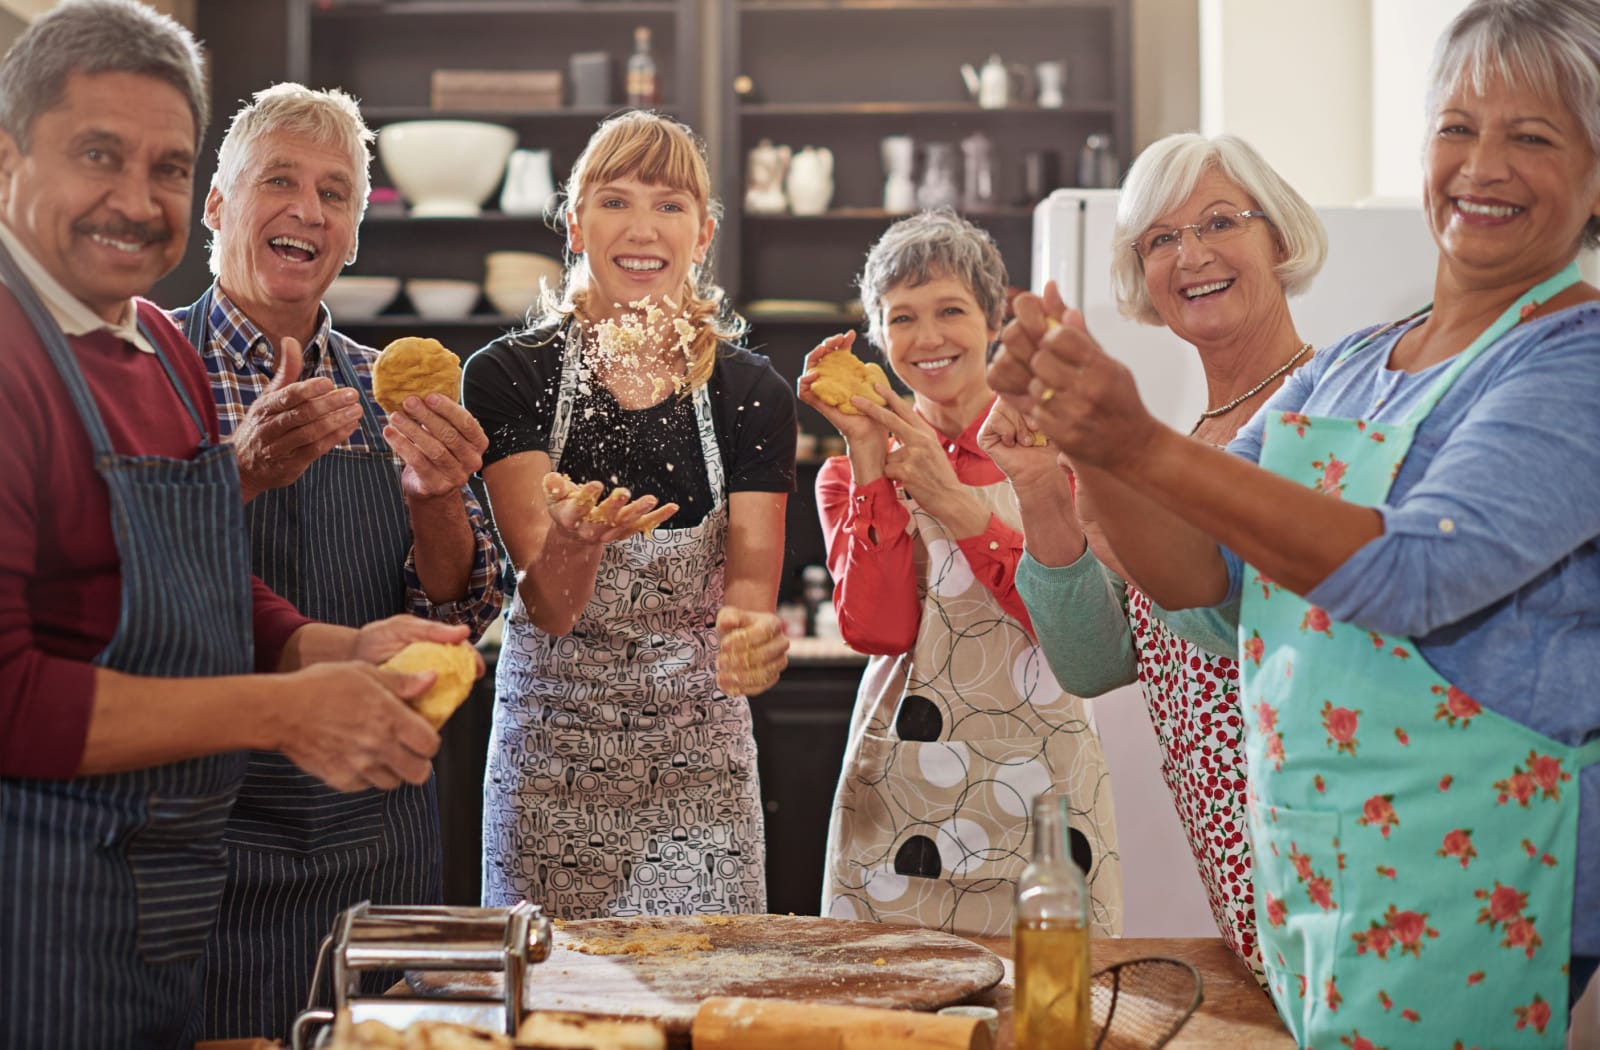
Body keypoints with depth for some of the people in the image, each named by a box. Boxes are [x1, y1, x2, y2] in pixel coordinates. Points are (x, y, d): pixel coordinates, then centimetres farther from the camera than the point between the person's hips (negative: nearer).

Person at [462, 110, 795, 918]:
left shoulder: (751, 392, 1)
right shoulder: (510, 376, -4)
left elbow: (749, 589, -3)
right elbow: (548, 607, -11)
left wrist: (753, 634, -27)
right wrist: (574, 540, -34)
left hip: (700, 757, 1)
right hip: (550, 753, -1)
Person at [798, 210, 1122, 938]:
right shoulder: (852, 472, 8)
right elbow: (877, 631, -9)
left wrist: (954, 501, -16)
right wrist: (868, 458, -11)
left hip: (1042, 772, -1)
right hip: (905, 788, 1)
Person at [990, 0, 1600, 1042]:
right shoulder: (1342, 372, 11)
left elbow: (1413, 573, -25)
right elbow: (1196, 573, 3)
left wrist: (1145, 448, -31)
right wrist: (1086, 439, -16)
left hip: (1465, 890, -6)